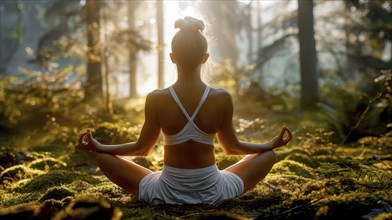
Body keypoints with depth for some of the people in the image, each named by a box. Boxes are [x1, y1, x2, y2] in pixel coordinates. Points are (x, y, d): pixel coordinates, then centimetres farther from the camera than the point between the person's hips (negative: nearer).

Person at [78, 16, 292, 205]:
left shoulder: (156, 99, -13)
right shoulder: (222, 98, -12)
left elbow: (142, 148, 0)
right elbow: (232, 147, 2)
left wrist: (98, 147, 15)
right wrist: (273, 143, 18)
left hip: (167, 191, -1)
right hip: (213, 191, 1)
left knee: (103, 157, 16)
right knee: (268, 155, 22)